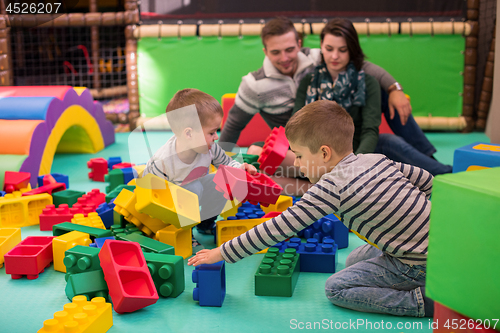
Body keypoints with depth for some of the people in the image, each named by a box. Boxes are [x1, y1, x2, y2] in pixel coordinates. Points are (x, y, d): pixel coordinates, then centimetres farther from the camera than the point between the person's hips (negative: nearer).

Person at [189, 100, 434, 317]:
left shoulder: (330, 187, -20)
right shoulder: (377, 159, 4)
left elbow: (278, 229, -19)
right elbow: (427, 180, 15)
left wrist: (222, 253, -12)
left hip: (420, 264, -10)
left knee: (336, 288, -5)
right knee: (354, 261, 21)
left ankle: (422, 301, -8)